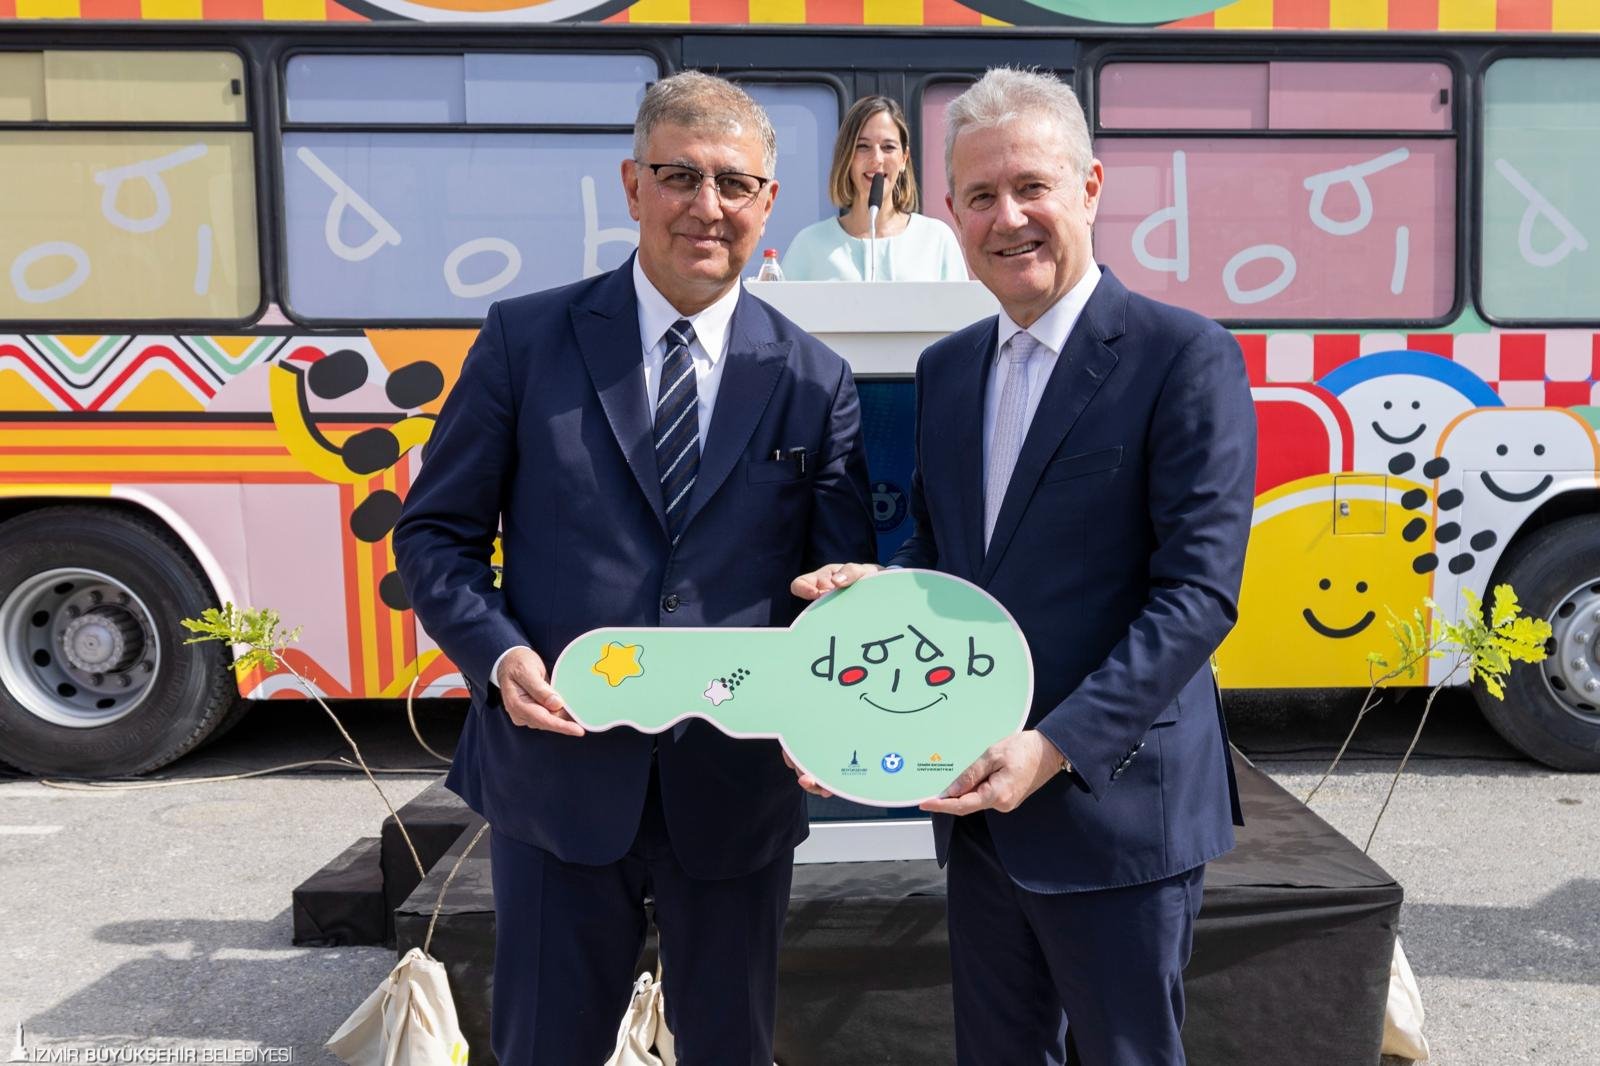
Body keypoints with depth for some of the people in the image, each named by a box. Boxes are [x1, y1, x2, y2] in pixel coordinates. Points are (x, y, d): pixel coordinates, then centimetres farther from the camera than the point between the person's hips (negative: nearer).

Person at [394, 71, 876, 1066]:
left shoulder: (816, 382, 0)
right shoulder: (526, 339, -2)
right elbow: (437, 532, 2)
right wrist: (498, 655, -15)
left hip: (737, 786, 2)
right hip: (557, 769, -1)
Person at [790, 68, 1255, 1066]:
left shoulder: (1184, 355, -12)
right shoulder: (947, 367, 9)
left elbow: (1198, 590, -17)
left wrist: (1057, 746, -23)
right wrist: (876, 587, -7)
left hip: (1115, 805, -6)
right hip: (979, 804, 6)